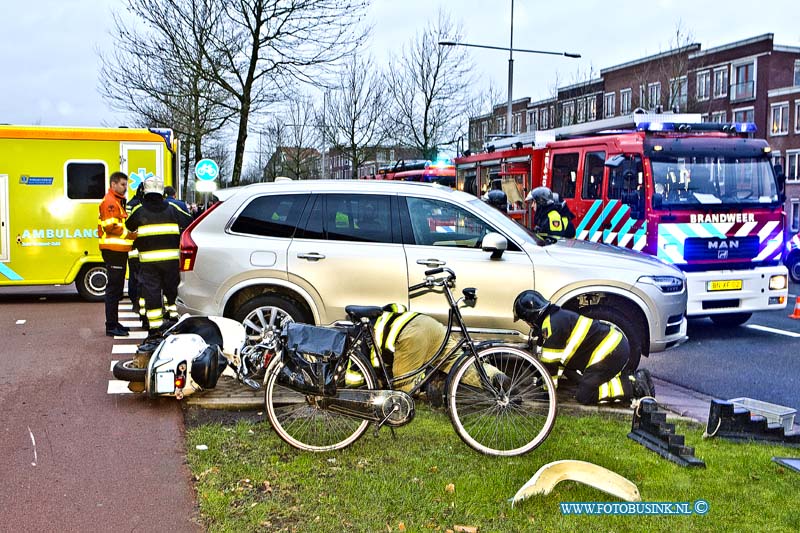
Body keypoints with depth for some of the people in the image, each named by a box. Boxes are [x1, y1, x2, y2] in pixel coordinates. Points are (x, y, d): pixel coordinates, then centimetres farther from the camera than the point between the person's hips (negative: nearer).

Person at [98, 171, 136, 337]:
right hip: (113, 250, -11)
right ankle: (111, 326, -6)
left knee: (116, 288, 15)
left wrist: (130, 233, 14)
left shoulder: (117, 201, 22)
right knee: (114, 288, -9)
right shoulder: (109, 202, -11)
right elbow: (110, 226, -20)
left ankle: (114, 323, 23)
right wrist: (129, 234, -15)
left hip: (119, 250, 11)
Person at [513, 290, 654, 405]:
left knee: (584, 396, -6)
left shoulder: (552, 326, -14)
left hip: (610, 351, -10)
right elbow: (561, 354, 26)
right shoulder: (558, 315, 17)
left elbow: (551, 363, -10)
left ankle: (634, 386, -10)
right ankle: (636, 377, 12)